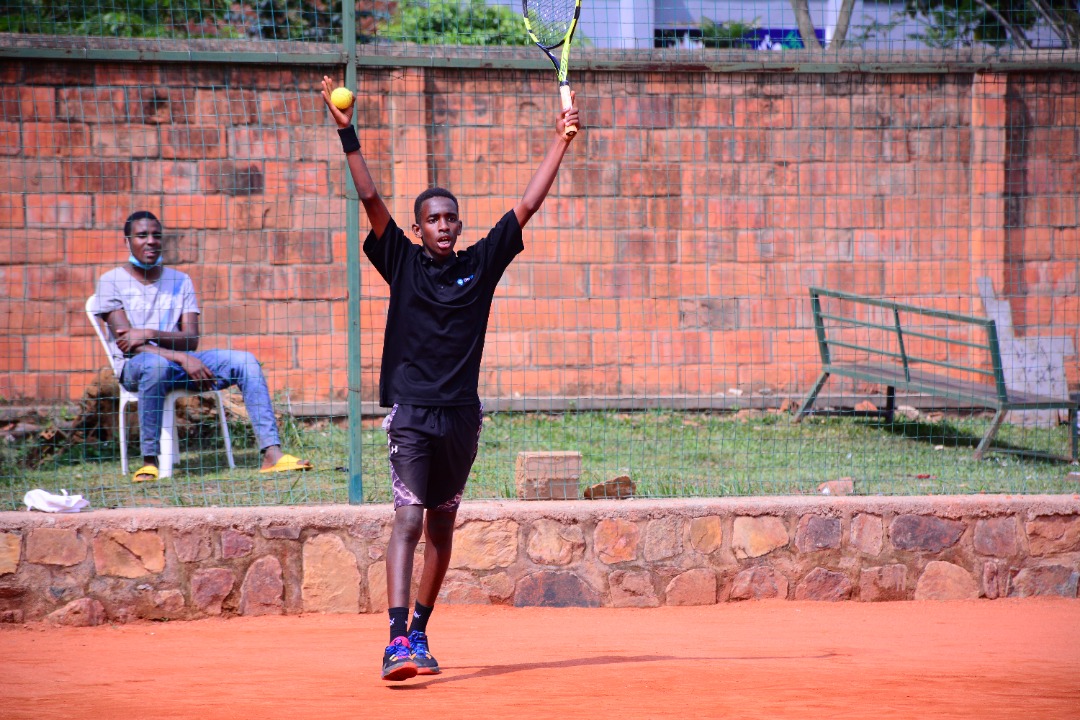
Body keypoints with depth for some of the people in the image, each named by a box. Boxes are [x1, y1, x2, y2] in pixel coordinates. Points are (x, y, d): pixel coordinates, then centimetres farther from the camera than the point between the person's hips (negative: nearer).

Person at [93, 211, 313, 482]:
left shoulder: (180, 281, 14)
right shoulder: (111, 282, 0)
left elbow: (191, 340, 3)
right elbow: (127, 343, -11)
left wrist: (150, 334, -17)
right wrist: (182, 359, -22)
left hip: (180, 361, 5)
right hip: (133, 366, -4)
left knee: (245, 362, -17)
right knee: (156, 364, -41)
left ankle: (272, 453, -26)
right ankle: (149, 461, -35)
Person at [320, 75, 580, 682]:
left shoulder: (481, 265, 7)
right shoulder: (403, 263, 1)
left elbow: (528, 206, 7)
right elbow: (372, 200, -7)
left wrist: (561, 142, 4)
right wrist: (348, 135, -15)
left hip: (462, 415, 4)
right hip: (411, 410, -4)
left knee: (442, 529, 12)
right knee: (408, 522, -15)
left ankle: (420, 632, 24)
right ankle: (398, 641, -23)